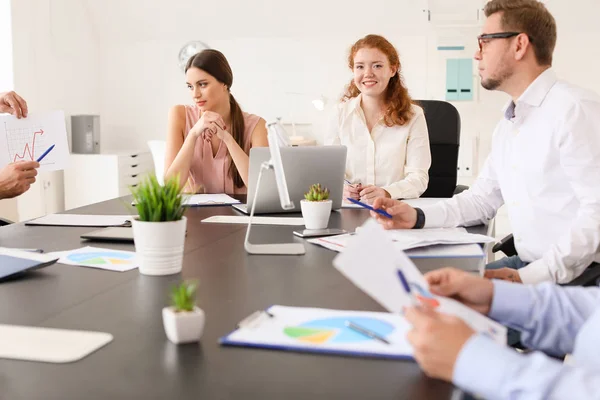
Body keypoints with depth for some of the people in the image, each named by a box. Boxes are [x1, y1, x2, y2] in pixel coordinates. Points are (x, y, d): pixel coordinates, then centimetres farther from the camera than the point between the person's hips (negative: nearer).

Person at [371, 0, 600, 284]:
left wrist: (530, 277, -25)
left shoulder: (575, 110, -15)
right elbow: (483, 197, 17)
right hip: (526, 266, 8)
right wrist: (417, 217, 1)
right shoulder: (508, 122, 15)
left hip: (577, 277, -8)